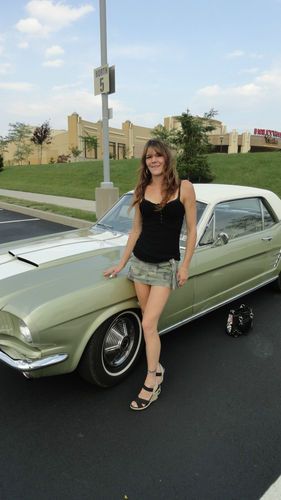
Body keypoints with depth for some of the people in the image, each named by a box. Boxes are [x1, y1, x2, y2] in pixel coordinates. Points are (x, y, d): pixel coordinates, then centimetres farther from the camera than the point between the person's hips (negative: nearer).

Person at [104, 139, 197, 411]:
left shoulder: (184, 187, -6)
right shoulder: (142, 190, 4)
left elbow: (191, 229, -3)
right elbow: (136, 230, 8)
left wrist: (185, 265, -7)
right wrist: (121, 263, 9)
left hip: (166, 265, -4)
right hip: (140, 261, 4)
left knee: (148, 324, -6)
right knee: (149, 322, 11)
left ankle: (150, 383, 12)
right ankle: (157, 368, 32)